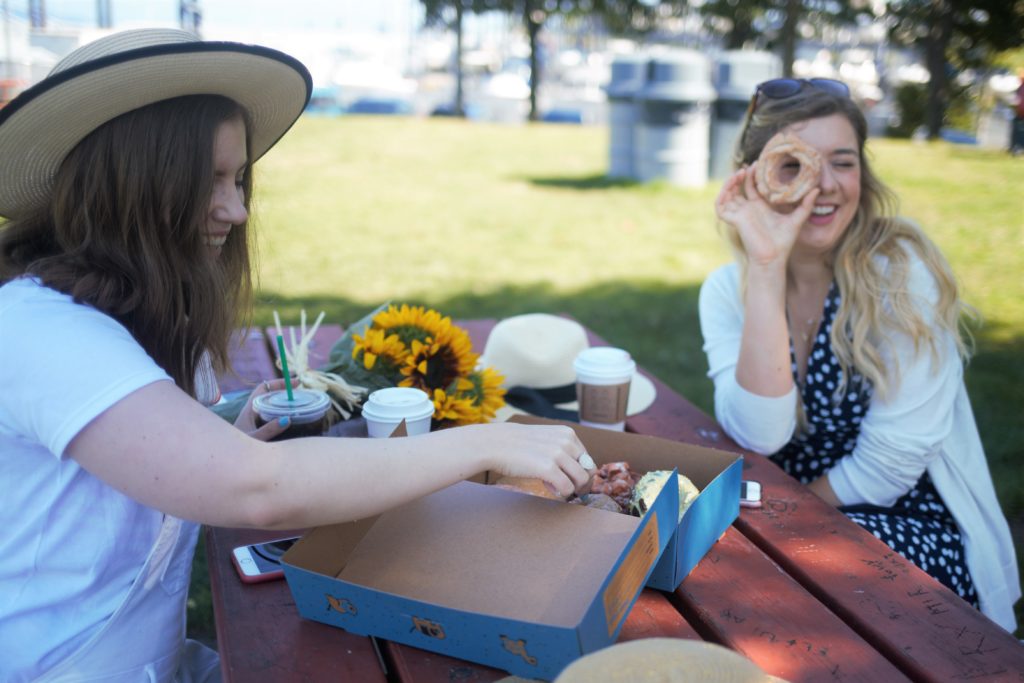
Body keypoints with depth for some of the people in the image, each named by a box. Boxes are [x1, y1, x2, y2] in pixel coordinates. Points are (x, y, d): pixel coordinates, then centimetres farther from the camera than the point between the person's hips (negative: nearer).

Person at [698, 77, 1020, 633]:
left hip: (917, 530, -3)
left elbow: (890, 460, -16)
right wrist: (766, 269, -25)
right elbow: (758, 436, -21)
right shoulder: (727, 290, -4)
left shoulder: (903, 271, -13)